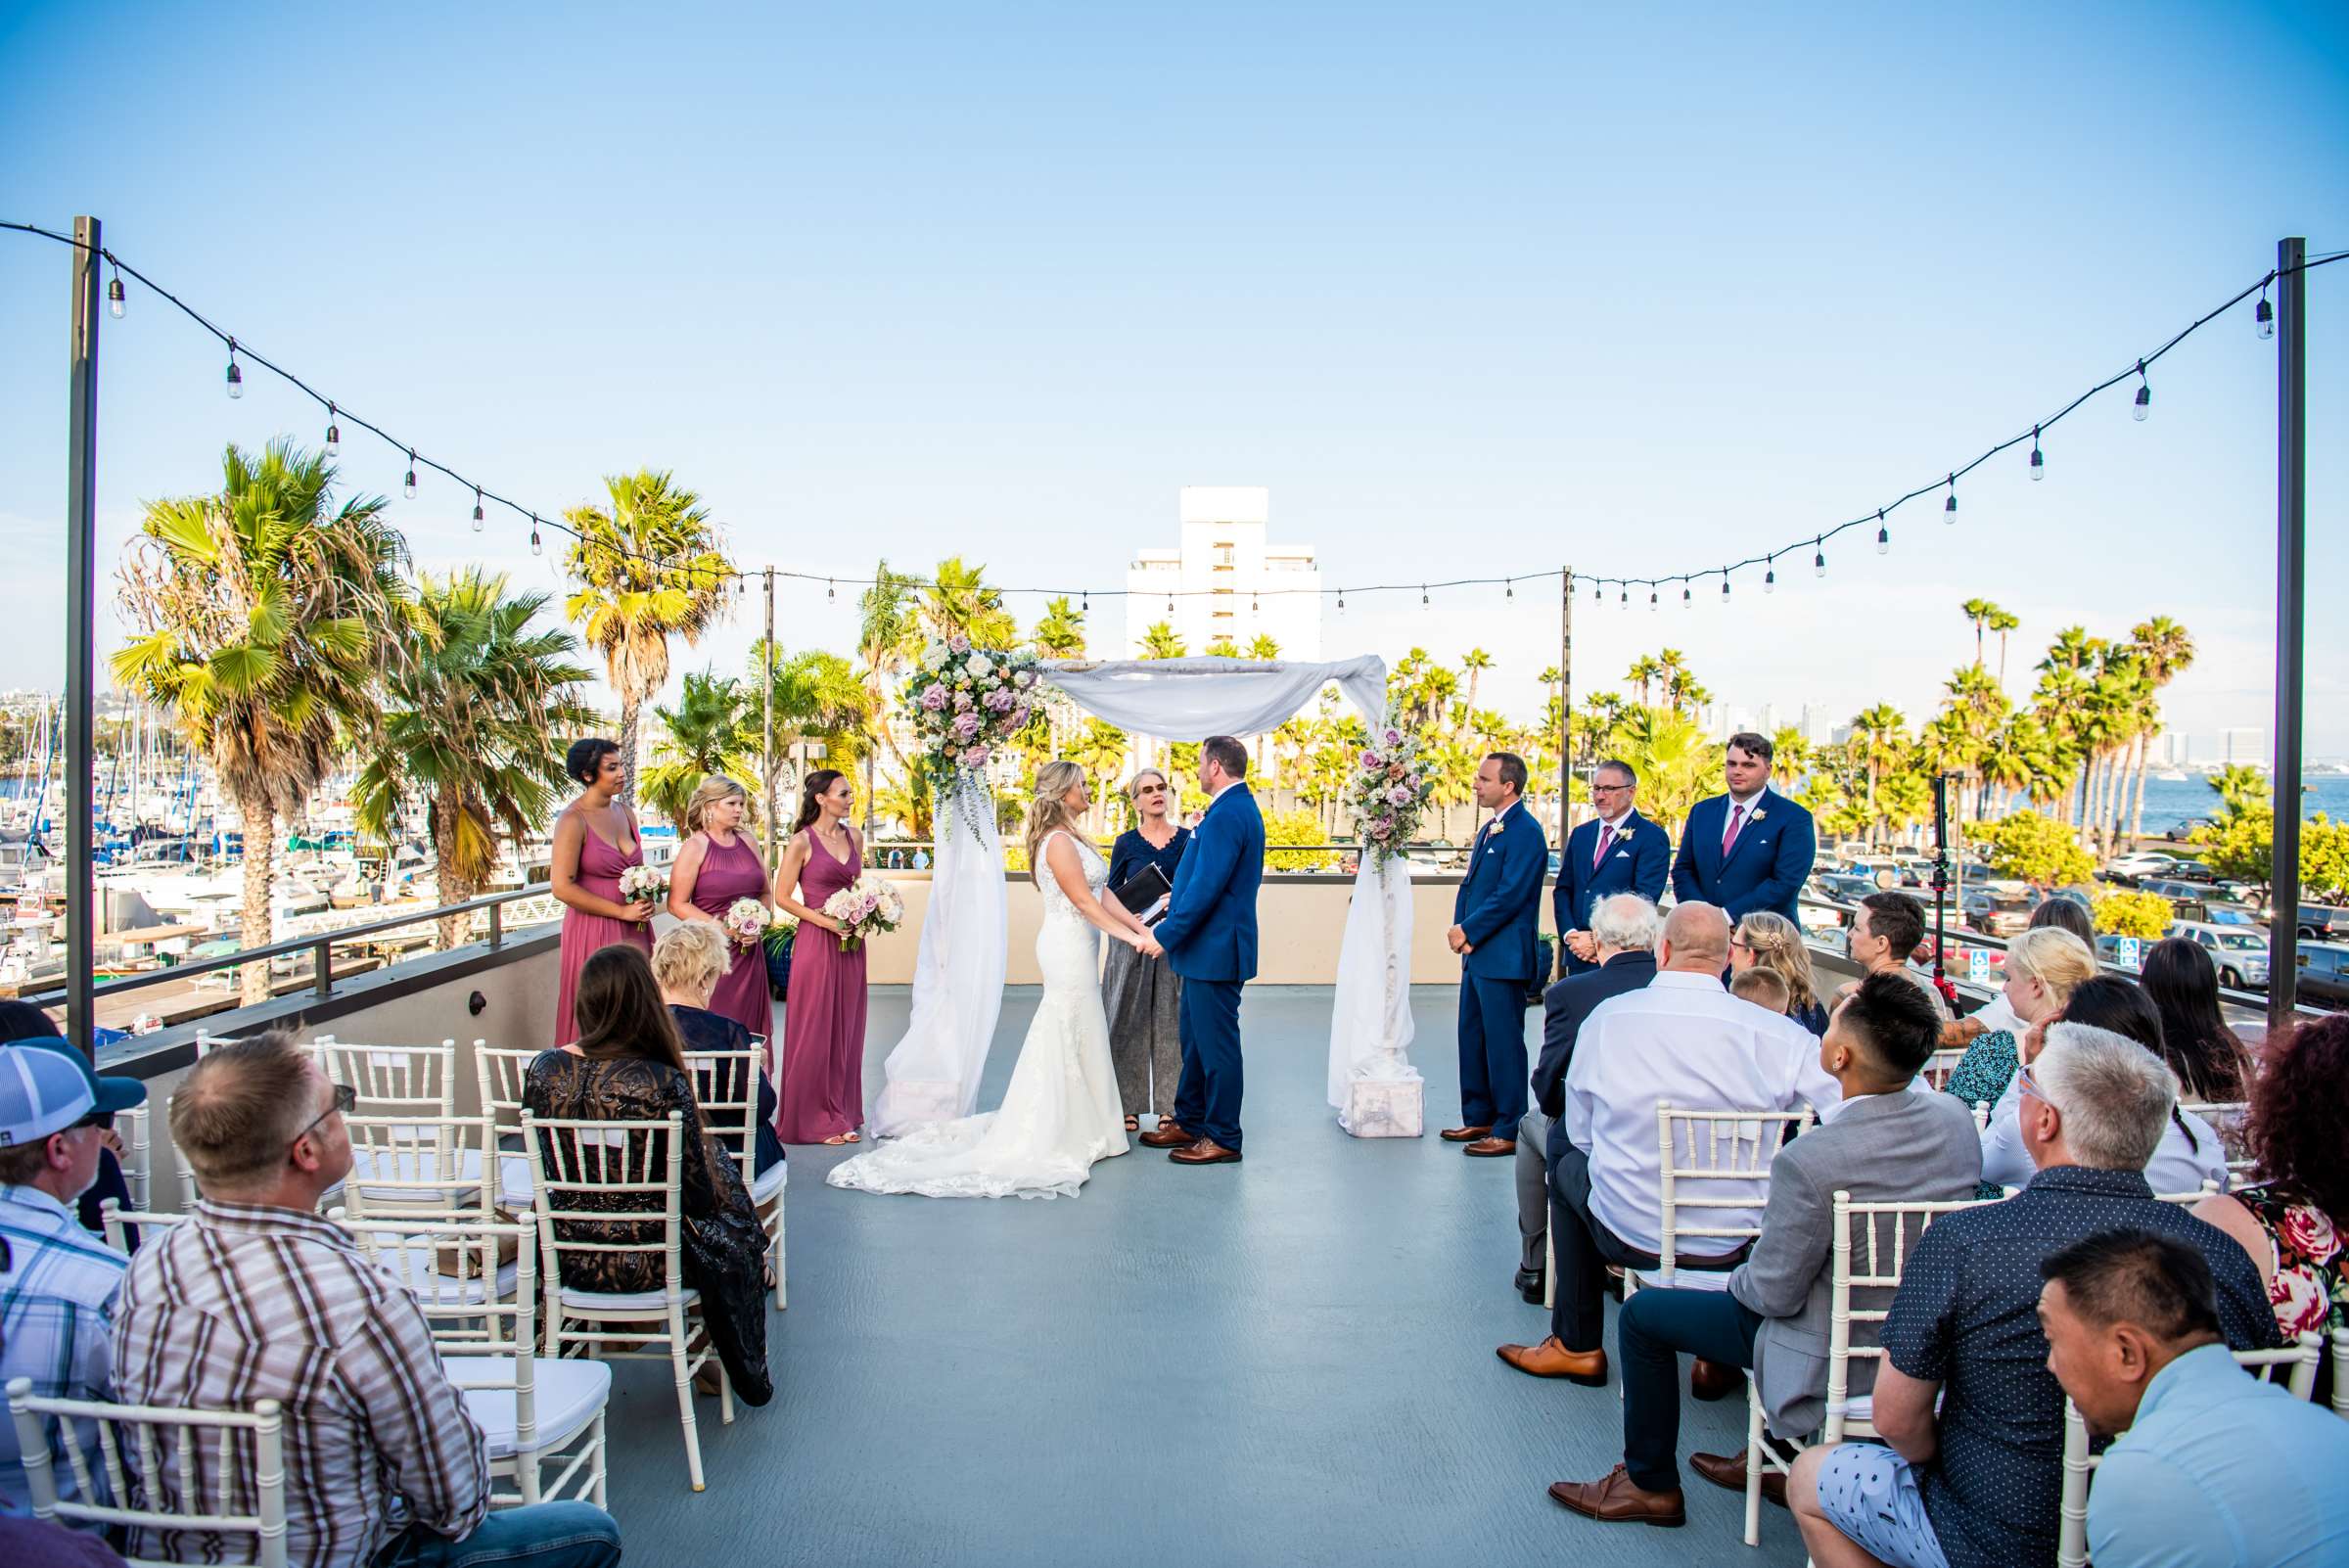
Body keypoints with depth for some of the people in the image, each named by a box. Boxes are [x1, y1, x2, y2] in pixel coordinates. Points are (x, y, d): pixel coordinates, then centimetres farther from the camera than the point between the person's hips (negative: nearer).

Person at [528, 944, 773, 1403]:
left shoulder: (543, 1070, -11)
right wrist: (705, 1148, 5)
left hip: (568, 1259, 5)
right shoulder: (663, 1083, -24)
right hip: (645, 1261, -5)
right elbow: (700, 1196, -16)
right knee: (730, 1245, 28)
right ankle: (749, 1377, 44)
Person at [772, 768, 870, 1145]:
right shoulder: (803, 841, -9)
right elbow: (782, 896, -7)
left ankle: (841, 1114, 19)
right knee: (814, 1030, 1)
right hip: (816, 943, -6)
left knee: (845, 1029, 10)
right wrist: (827, 921, -14)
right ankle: (812, 1119, 11)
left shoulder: (852, 835, 9)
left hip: (850, 944, 6)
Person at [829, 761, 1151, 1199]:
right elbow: (1086, 904, -20)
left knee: (1073, 1040, 14)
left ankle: (1074, 1127, 23)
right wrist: (1133, 939, -19)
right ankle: (1055, 1134, 4)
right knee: (1066, 1040, -3)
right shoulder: (1058, 842, -17)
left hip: (1074, 948, 10)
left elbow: (1103, 896, 12)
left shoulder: (1070, 838, 14)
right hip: (1070, 948, -10)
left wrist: (1143, 928, 5)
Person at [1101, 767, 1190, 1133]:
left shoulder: (1188, 838, 3)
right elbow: (1111, 896, 5)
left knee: (1172, 1022, 5)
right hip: (1133, 943, 0)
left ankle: (1169, 1105, 15)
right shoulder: (1126, 843, 2)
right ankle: (1129, 1105, 13)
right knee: (1130, 1023, 4)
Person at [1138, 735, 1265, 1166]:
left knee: (1216, 1045, 0)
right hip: (1211, 947, 11)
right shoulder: (1242, 808, 12)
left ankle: (1223, 1138, 11)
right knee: (1194, 1038, 19)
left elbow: (1206, 888, -25)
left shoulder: (1226, 814, -21)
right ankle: (1190, 1122, 31)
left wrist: (1165, 934, -18)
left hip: (1214, 948, -11)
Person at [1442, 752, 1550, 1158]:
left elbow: (1510, 895, -21)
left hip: (1502, 957, -10)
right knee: (1472, 1038, 15)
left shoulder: (1525, 832, -14)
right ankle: (1478, 1119, 27)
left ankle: (1508, 1131, 5)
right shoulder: (1489, 829, 16)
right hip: (1477, 954, 10)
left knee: (1503, 1044, -3)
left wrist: (1469, 931, -13)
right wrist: (1460, 928, 1)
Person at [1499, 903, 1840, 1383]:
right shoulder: (1778, 1033, -12)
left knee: (1568, 1163, 29)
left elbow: (1579, 1132, 0)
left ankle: (1576, 1346, 36)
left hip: (1629, 1235, 0)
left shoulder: (1606, 1017, -9)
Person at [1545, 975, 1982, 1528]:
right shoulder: (1956, 1119, -11)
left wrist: (1740, 1278, 1)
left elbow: (1774, 1294, -21)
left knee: (1641, 1314, 9)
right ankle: (1778, 1459, 41)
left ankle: (1651, 1484, 26)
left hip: (1836, 1354, -7)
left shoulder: (1809, 1161, -33)